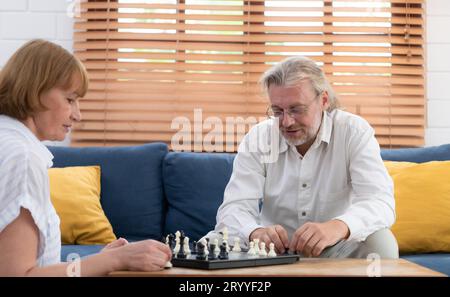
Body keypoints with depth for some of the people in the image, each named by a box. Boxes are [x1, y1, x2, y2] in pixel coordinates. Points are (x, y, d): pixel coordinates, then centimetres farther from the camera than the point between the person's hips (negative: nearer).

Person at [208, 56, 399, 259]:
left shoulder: (355, 132, -10)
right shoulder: (257, 139, -5)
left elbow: (381, 202, -23)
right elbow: (235, 207, -13)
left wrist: (339, 226, -46)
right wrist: (255, 232, -38)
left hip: (335, 250, 1)